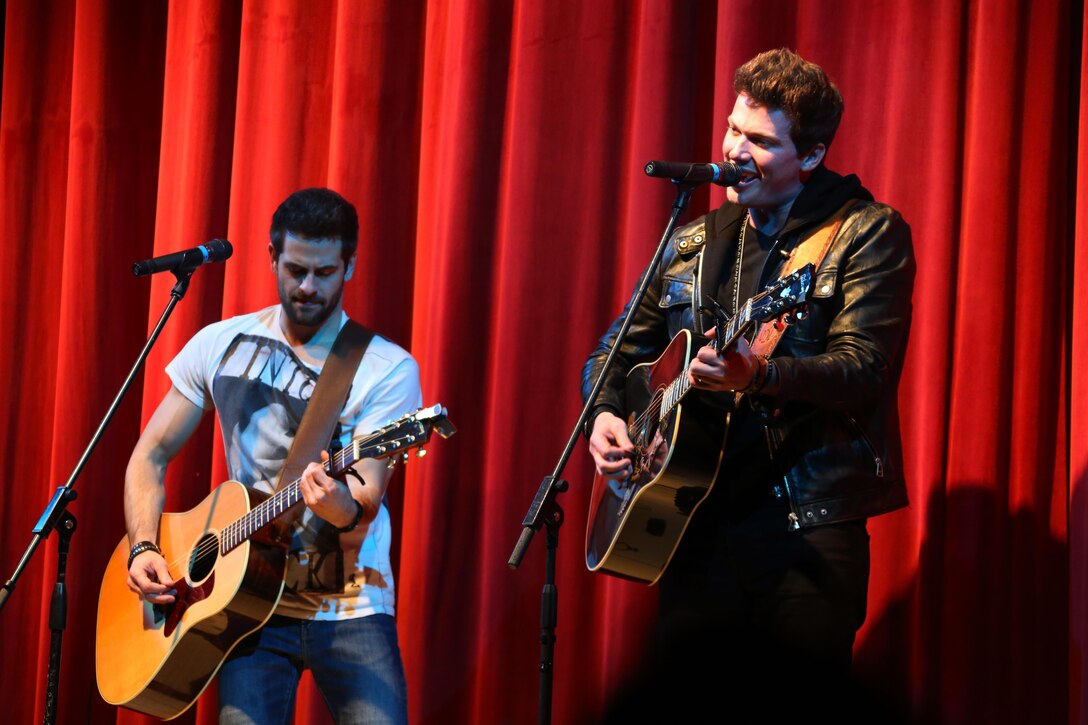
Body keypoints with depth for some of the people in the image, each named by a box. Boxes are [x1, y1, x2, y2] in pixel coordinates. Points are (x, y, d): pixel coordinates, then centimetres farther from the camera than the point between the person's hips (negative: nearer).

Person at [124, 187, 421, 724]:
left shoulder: (388, 371, -5)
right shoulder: (220, 346, 6)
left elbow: (367, 501, -13)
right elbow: (150, 457, 11)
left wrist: (346, 512, -37)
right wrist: (143, 549, -5)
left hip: (349, 606, -2)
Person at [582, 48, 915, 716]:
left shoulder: (868, 234, -3)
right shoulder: (693, 242, 14)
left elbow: (862, 370, -15)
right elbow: (619, 349, 22)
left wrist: (762, 376, -31)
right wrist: (605, 413, 0)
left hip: (807, 520, -5)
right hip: (697, 518, 5)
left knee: (803, 697, -7)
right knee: (686, 692, 5)